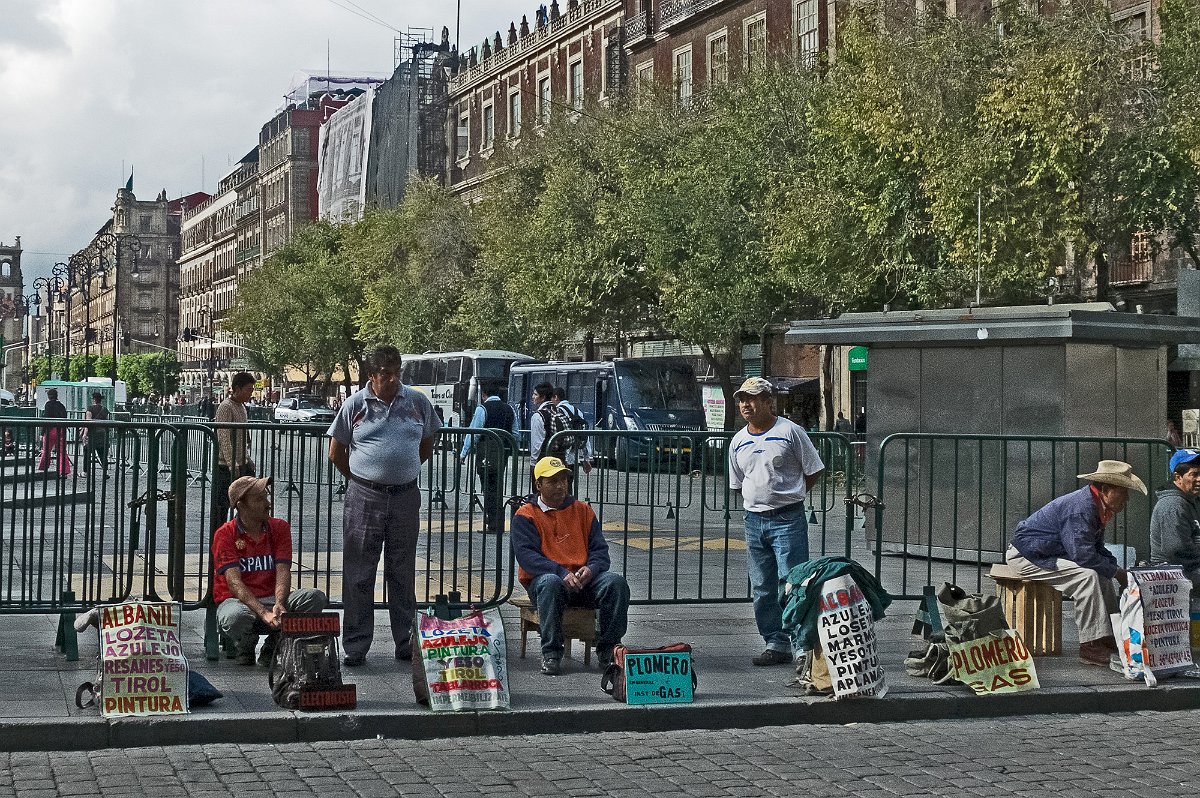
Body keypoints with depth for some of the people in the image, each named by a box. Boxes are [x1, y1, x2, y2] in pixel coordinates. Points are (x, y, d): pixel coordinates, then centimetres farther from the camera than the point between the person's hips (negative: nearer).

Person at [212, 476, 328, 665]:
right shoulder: (225, 534, -8)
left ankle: (272, 647, -6)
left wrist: (279, 604, -30)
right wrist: (264, 613, -33)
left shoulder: (280, 528, 4)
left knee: (315, 597, -23)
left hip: (271, 598, 4)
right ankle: (246, 645, -1)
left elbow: (283, 572, -8)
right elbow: (234, 582, -19)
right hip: (237, 600, -4)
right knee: (235, 618, -40)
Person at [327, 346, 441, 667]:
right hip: (364, 497, -1)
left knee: (403, 574, 9)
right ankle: (355, 648, 7)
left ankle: (406, 643, 17)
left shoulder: (418, 402, 5)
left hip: (406, 497, 2)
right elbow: (336, 452, 8)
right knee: (358, 575, 1)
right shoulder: (355, 404, 0)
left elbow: (427, 444, 19)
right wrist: (359, 479, 8)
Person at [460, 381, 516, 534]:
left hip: (487, 454, -6)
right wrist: (511, 451, 24)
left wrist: (464, 453, -3)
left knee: (489, 489, -2)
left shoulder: (483, 408, -8)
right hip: (503, 453, 6)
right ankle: (499, 525, 13)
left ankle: (493, 525, -4)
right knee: (498, 488, 12)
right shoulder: (509, 409, 10)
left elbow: (473, 432, -9)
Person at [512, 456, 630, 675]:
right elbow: (526, 555, -10)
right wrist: (561, 573, -23)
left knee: (616, 582, -24)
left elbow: (600, 549, 10)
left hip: (583, 580, 3)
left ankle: (607, 649, -15)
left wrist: (591, 569, -14)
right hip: (542, 578, -3)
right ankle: (551, 653, -28)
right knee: (551, 584, -39)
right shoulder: (525, 516, 4)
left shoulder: (582, 511, 16)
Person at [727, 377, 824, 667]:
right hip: (753, 520, 6)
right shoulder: (738, 442, 11)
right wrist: (759, 501, 10)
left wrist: (789, 496, 4)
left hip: (788, 519, -6)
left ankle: (802, 646, -7)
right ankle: (776, 644, 17)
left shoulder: (789, 431, -4)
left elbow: (813, 471, 1)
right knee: (762, 589, 7)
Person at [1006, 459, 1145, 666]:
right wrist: (1117, 572, -19)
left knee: (1103, 575, 7)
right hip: (1026, 555, -11)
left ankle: (1109, 638, 6)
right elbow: (1083, 555, -31)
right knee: (1087, 575, -25)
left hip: (1047, 554, 11)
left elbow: (1098, 550, 18)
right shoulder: (1080, 508, -25)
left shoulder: (1095, 505, 8)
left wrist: (1116, 568, -1)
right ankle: (1090, 647, -24)